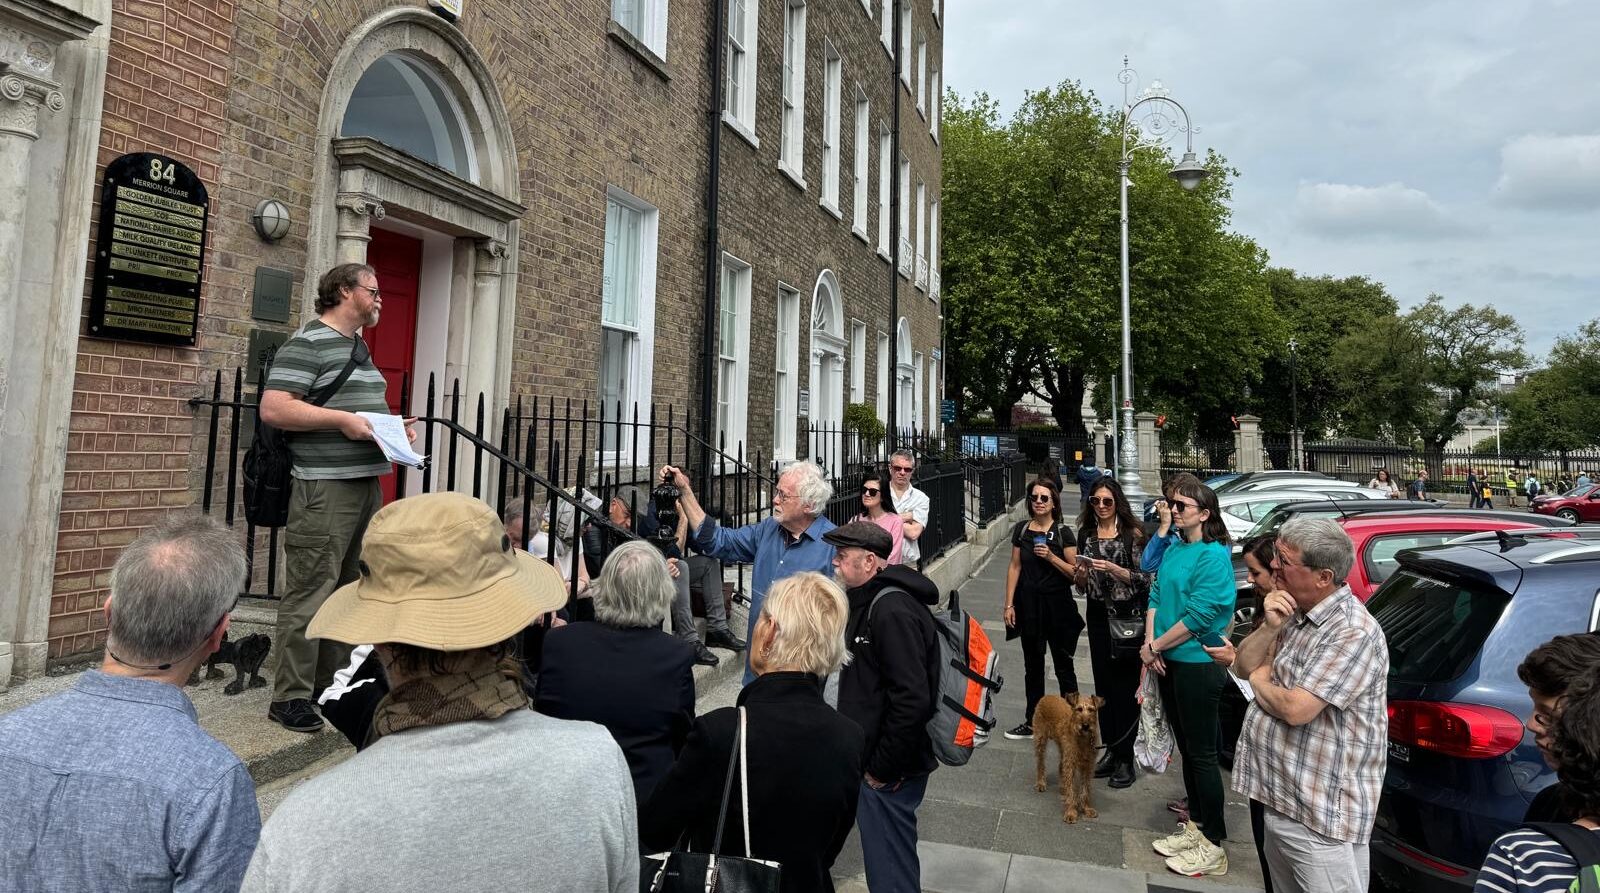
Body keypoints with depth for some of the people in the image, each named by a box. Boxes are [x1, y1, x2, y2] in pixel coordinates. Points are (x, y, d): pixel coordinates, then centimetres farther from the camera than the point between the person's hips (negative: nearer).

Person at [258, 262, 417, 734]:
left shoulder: (359, 348, 21)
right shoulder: (308, 342, -7)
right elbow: (273, 408, -16)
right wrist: (341, 419, -20)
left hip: (366, 483, 10)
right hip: (325, 487, -9)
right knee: (309, 594, -5)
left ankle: (332, 686, 24)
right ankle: (290, 698, 4)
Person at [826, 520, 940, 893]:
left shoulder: (892, 610, -22)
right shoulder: (871, 601, 10)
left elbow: (912, 700, -28)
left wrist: (882, 768, -19)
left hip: (889, 770, -10)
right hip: (873, 758, 10)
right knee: (896, 859, 23)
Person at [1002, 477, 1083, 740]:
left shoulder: (1063, 533, -7)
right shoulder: (1021, 529, 2)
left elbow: (1074, 572, -7)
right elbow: (1015, 567, 4)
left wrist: (1051, 557, -22)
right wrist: (1009, 605, 2)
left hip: (1057, 604, -3)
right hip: (1029, 605, 3)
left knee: (1063, 665, 6)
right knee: (1032, 664, 14)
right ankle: (1031, 722, 26)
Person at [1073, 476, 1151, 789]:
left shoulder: (1132, 534, -7)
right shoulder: (1086, 534, 7)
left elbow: (1143, 578, -8)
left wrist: (1113, 568, -20)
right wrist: (1080, 575, -9)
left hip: (1128, 616, -5)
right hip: (1098, 615, 5)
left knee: (1126, 685, -2)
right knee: (1103, 682, 9)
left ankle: (1126, 757, 8)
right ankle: (1110, 749, 21)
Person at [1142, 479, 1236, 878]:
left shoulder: (1214, 556, -16)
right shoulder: (1173, 550, 8)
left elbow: (1198, 616, -21)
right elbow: (1156, 594, 9)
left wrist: (1155, 647, -14)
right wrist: (1150, 641, -5)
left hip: (1198, 664, -8)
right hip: (1169, 662, 8)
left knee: (1202, 754, 1)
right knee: (1186, 747, 17)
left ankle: (1213, 845, 13)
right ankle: (1195, 825, 31)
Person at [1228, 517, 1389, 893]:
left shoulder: (1353, 633, -22)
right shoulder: (1293, 612, 7)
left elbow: (1295, 709, -27)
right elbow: (1243, 666, 7)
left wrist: (1260, 681, -6)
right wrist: (1269, 628, -11)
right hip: (1279, 799, 9)